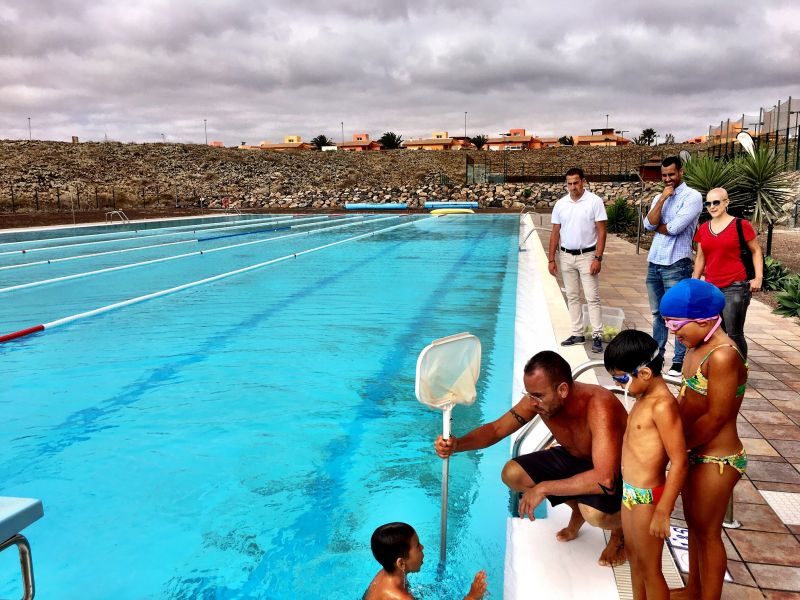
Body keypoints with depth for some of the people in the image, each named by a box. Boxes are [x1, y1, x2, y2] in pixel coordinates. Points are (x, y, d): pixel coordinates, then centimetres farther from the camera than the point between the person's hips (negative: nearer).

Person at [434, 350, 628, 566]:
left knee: (594, 513, -37)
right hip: (573, 459, 6)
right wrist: (458, 444, -29)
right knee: (512, 474, -11)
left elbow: (605, 480, -44)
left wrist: (543, 488, -38)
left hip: (617, 472, -6)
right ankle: (577, 508, 14)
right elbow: (496, 429, -9)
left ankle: (620, 528, 3)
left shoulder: (599, 406, -38)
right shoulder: (537, 398, -19)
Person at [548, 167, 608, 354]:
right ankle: (577, 334, 19)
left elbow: (601, 231, -8)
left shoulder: (594, 201, -7)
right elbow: (555, 233, 8)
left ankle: (597, 336, 2)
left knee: (592, 298, -3)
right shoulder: (560, 204, 4)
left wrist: (598, 258, -15)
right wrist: (551, 259, 5)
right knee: (572, 297, 10)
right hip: (566, 256, 4)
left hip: (587, 256, -4)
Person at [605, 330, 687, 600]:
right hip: (629, 493, 9)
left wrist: (662, 512, -23)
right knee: (634, 557, 23)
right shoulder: (644, 398, 4)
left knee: (649, 568, 8)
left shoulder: (662, 406, -24)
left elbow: (679, 462, -24)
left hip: (647, 497, -9)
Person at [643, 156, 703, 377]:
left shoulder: (692, 196, -6)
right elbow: (649, 224, -3)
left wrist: (656, 226, 1)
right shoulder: (659, 197, 14)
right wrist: (663, 198, -7)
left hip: (676, 264, -6)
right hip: (654, 262, 7)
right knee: (657, 313, 14)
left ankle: (679, 361, 4)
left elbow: (675, 227, -17)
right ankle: (657, 354, 25)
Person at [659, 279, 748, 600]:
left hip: (715, 460, -9)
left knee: (707, 532, 9)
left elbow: (716, 417, -23)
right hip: (695, 452, 9)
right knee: (694, 524, 23)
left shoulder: (723, 356, -26)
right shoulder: (697, 346, 1)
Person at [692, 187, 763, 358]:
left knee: (734, 334, -4)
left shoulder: (741, 225, -3)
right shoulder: (703, 229, 11)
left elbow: (756, 251, 4)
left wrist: (758, 277, -6)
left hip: (735, 288, -5)